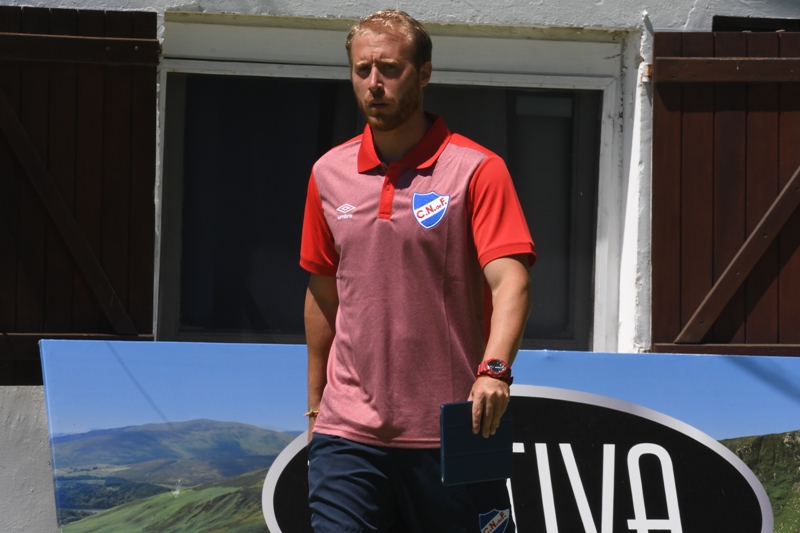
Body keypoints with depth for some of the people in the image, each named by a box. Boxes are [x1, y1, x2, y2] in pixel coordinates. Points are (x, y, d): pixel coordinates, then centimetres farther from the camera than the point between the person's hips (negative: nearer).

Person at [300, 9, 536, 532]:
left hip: (450, 432, -3)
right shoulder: (329, 174, 9)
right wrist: (315, 403, 20)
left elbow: (510, 281, -16)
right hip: (348, 434, 3)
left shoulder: (477, 170, -6)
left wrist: (494, 370, -33)